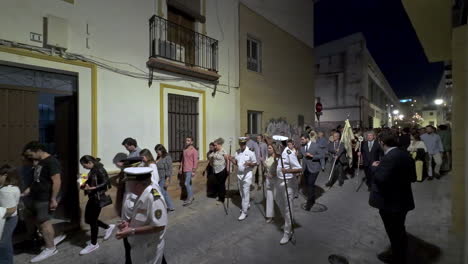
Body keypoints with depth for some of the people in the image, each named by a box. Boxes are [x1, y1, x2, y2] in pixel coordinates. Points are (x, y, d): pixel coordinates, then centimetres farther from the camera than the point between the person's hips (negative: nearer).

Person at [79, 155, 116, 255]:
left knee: (92, 221, 4)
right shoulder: (92, 170, 9)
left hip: (98, 198, -9)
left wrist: (91, 188, -29)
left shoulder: (100, 170, -18)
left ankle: (94, 244, 23)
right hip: (92, 197, 9)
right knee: (88, 219, 16)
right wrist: (84, 184, -2)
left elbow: (105, 184, -23)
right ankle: (109, 227, 34)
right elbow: (91, 182, 16)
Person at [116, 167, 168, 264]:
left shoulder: (153, 197, -31)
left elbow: (158, 226, -31)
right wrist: (129, 223, -4)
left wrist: (132, 231, -27)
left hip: (149, 249, -8)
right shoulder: (142, 194, -3)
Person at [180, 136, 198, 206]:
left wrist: (194, 171, -18)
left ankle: (189, 199, 2)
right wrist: (181, 168, 13)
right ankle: (191, 197, 26)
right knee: (188, 184, 14)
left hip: (190, 170, -7)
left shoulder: (194, 150, -11)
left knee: (187, 183, -9)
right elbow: (183, 159, 17)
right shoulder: (185, 150, 10)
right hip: (185, 170, 7)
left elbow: (196, 161, -14)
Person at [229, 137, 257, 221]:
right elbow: (236, 163, 12)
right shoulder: (237, 152, 5)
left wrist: (249, 163, -26)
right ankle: (247, 205, 41)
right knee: (241, 192, 19)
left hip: (247, 175, -6)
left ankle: (244, 212, 5)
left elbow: (255, 163, -7)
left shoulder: (250, 152, -11)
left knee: (245, 193, -4)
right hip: (239, 174, 6)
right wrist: (232, 160, -8)